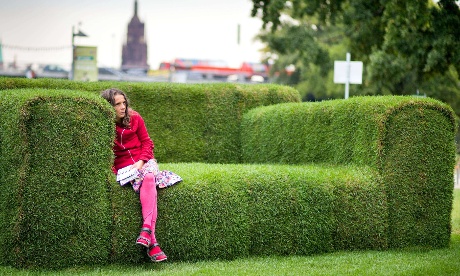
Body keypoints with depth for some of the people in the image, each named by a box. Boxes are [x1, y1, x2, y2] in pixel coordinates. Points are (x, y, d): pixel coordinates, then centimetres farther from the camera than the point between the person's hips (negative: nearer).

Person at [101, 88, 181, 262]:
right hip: (123, 168, -2)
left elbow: (147, 142, 7)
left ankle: (147, 228, -48)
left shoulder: (134, 119, 4)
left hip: (144, 161, 2)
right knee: (148, 181, -32)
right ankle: (152, 242, -42)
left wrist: (141, 161, -9)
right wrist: (113, 172, -14)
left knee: (149, 178, -34)